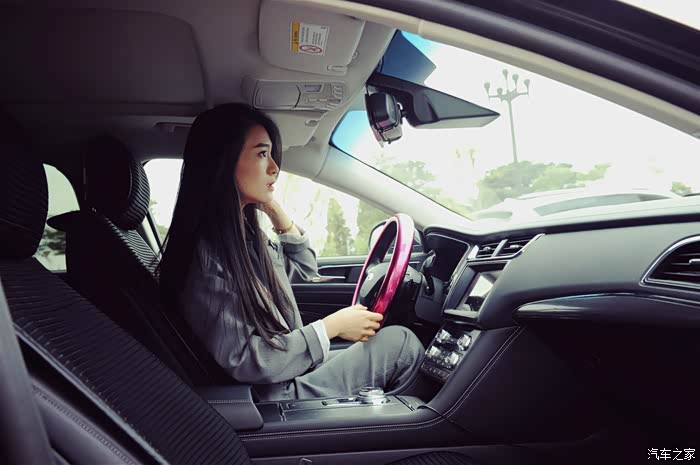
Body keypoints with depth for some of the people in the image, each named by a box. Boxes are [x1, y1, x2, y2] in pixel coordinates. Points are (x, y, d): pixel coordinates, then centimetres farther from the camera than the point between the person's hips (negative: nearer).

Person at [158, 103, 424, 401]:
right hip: (275, 396, -9)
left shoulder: (242, 233, 6)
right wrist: (332, 326, -18)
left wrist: (275, 211, 5)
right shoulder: (206, 253, -23)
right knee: (400, 342, -7)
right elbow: (242, 359, -23)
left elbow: (304, 270, 19)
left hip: (295, 372, 9)